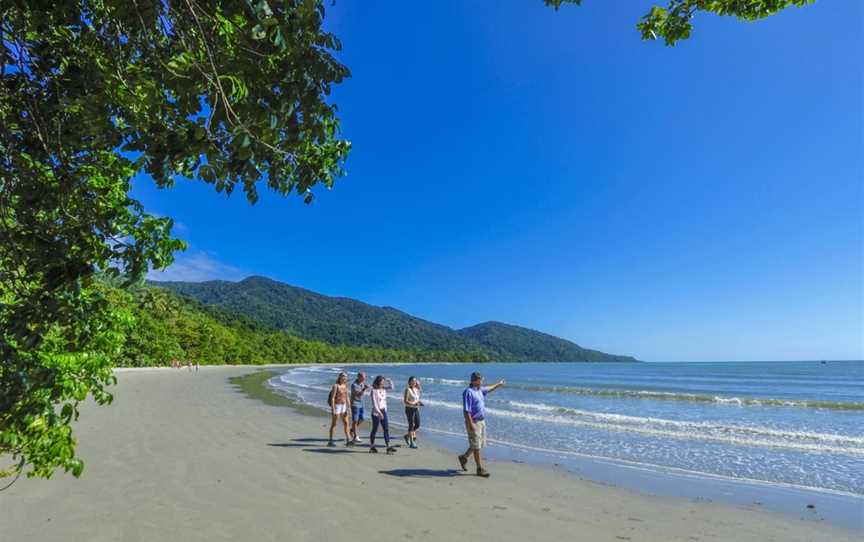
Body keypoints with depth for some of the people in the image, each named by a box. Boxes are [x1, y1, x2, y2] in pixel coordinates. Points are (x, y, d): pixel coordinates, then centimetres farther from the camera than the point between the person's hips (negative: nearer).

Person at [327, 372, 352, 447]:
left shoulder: (345, 386, 7)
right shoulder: (335, 386, -13)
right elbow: (332, 398, -17)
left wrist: (348, 408, 8)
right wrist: (333, 409, -20)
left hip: (343, 406, 7)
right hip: (336, 406, -7)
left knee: (346, 423, 3)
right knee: (334, 424, 2)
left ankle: (348, 440, 6)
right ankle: (330, 441, 13)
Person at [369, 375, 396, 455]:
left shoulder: (384, 389, 6)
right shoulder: (374, 391, -13)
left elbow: (391, 387, 13)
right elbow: (374, 403, -17)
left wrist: (389, 380, -3)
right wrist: (379, 412, -22)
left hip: (383, 411, 6)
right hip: (376, 412, -6)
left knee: (386, 429, 1)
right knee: (375, 430, 5)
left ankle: (388, 447, 1)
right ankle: (372, 447, 19)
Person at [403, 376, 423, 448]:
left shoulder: (416, 389, 11)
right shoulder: (408, 389, -10)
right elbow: (405, 401, -15)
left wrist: (419, 402, 1)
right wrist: (413, 404, -24)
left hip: (416, 409, 7)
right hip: (409, 409, -7)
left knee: (417, 425, 8)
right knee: (411, 425, -2)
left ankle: (407, 435, 30)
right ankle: (411, 443, 5)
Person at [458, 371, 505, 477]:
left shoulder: (479, 390, 10)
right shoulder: (469, 392, -19)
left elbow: (488, 389, 33)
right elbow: (466, 410, -22)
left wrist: (498, 384, 41)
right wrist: (471, 424, -25)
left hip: (482, 421, 10)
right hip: (474, 422, -9)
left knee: (479, 444, 17)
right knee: (476, 446, -1)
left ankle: (464, 457, 33)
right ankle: (479, 469, 9)